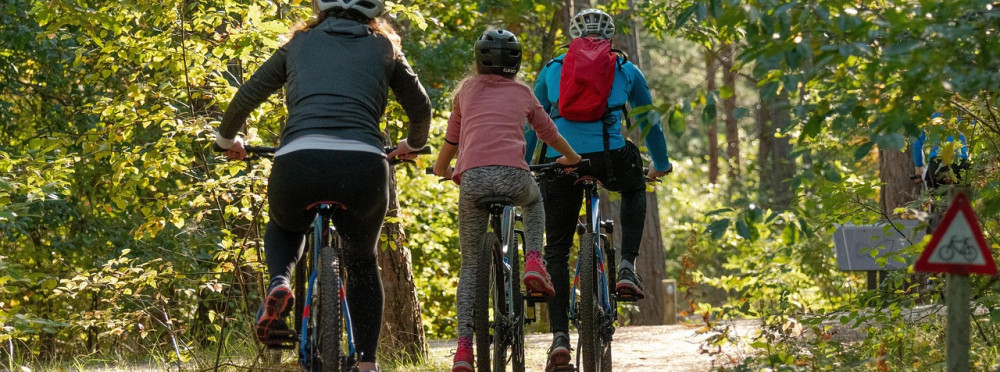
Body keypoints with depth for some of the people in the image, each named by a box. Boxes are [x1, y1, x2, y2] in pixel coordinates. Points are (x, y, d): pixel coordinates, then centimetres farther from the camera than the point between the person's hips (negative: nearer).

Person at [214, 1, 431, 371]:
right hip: (363, 166, 0)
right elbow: (421, 108, 30)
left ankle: (279, 283, 2)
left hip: (298, 162, 0)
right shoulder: (384, 47, 23)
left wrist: (227, 139, 46)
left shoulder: (300, 43, 24)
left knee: (283, 229, 34)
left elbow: (246, 96, 27)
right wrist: (411, 145, 51)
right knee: (363, 262, 27)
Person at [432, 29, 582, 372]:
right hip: (513, 175, 0)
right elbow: (549, 133, 37)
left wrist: (442, 169, 53)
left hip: (472, 177, 0)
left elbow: (451, 140, 32)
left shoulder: (467, 90, 23)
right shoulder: (523, 93, 23)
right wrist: (571, 158, 57)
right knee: (534, 201, 38)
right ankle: (534, 262, 12)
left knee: (471, 264, 13)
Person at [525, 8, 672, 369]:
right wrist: (661, 165, 45)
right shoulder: (626, 70, 20)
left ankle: (559, 337, -1)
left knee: (556, 250, 11)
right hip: (608, 157, 0)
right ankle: (627, 267, 16)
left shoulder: (552, 69, 22)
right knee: (634, 190, 35)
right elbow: (649, 121, 30)